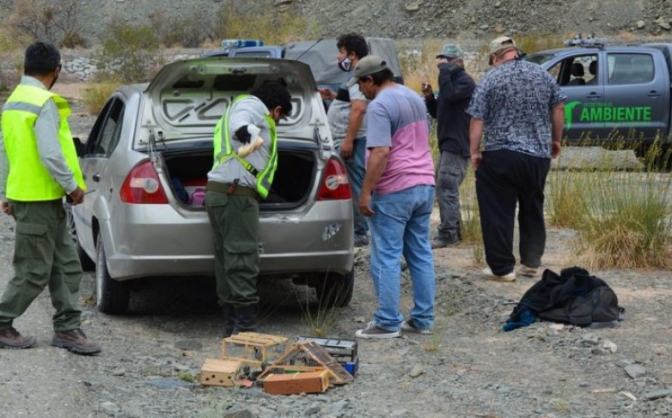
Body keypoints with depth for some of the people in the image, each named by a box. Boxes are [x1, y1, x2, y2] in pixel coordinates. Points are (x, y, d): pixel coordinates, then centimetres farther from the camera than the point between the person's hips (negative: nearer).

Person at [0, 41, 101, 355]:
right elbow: (50, 155, -25)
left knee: (66, 265, 11)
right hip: (40, 199, -9)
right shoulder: (45, 104, -17)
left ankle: (67, 328, 14)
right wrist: (73, 186, -13)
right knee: (34, 272, 0)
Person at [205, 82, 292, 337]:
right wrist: (250, 133, -44)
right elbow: (239, 121, -24)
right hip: (236, 194, -11)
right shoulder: (252, 105, -1)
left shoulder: (246, 106, 32)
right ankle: (245, 326, -12)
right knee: (243, 262, -11)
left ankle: (232, 326, 16)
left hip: (217, 191, 11)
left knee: (227, 262, 12)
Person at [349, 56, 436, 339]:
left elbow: (380, 152, -22)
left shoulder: (379, 106, -14)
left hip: (395, 190, -9)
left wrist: (365, 192, -18)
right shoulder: (414, 97, 14)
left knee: (386, 258, -3)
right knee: (421, 254, 11)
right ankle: (423, 319, 14)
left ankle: (388, 323, -2)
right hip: (424, 184, 9)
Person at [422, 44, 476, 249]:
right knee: (445, 189, 13)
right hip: (448, 144, 10)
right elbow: (436, 112, 20)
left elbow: (450, 95, -29)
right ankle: (453, 231, 18)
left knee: (446, 189, -13)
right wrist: (429, 96, 2)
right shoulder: (450, 80, 20)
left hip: (457, 145, -10)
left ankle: (447, 234, -13)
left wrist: (444, 70, -20)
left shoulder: (465, 81, -9)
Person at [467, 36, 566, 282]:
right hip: (539, 154, 5)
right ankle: (531, 263, 20)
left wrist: (474, 151, -2)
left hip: (501, 155, -4)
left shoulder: (491, 79, -3)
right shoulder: (542, 74, 8)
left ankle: (502, 268, 2)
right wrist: (556, 140, 21)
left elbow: (477, 119, -7)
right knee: (533, 210, 18)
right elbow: (558, 108, 10)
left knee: (498, 213, 2)